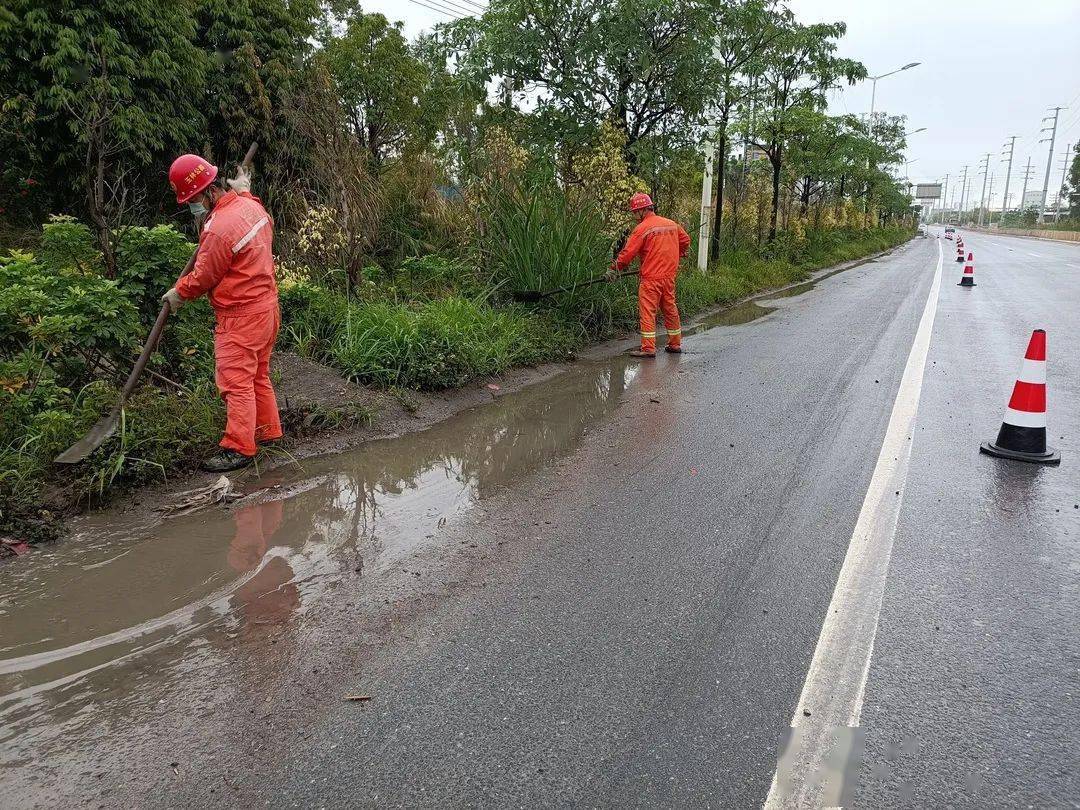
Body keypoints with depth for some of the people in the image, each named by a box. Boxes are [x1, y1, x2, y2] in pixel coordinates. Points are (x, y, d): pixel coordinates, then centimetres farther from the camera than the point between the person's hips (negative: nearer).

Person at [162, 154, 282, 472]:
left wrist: (178, 293, 8)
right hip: (266, 305, 9)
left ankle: (239, 448, 0)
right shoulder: (251, 206, 2)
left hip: (240, 315, -9)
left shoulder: (219, 229, -23)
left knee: (235, 380, -4)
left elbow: (203, 278, -10)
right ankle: (267, 429, 29)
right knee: (258, 375, 19)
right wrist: (244, 191, 32)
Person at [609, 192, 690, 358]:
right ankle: (675, 344, 25)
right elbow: (685, 240, 22)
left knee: (647, 312, -3)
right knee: (670, 309, 16)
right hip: (669, 276, 7)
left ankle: (648, 348, -5)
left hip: (651, 278, -7)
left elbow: (628, 253, -13)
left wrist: (614, 269, -4)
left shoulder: (642, 228, -12)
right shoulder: (672, 224, 10)